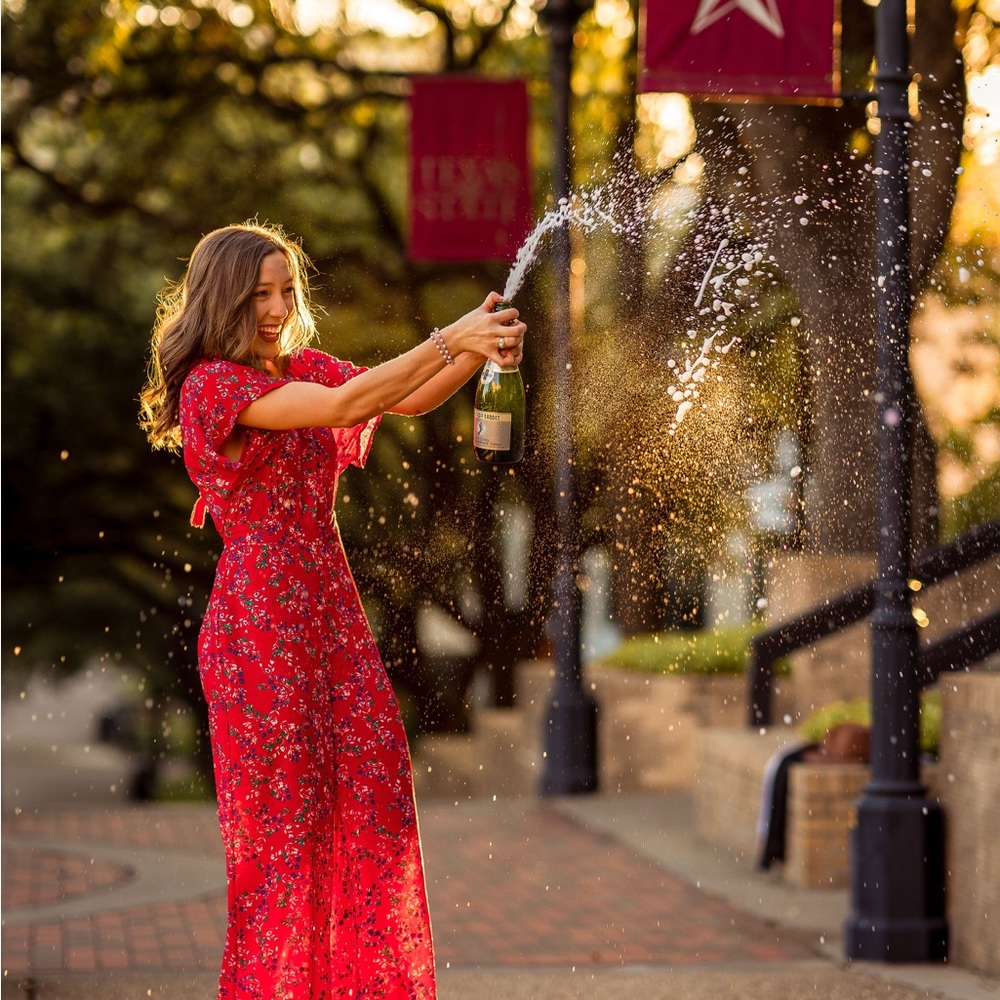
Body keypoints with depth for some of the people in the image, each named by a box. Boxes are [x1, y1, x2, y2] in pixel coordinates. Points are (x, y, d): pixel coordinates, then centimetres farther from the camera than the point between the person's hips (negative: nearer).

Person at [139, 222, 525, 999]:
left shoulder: (300, 367, 12)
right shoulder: (214, 384, -11)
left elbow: (412, 399, 4)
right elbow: (345, 406, -24)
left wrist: (479, 350, -15)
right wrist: (449, 341, -27)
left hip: (330, 608, 7)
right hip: (261, 617, -7)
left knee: (373, 791, 5)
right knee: (284, 814, -1)